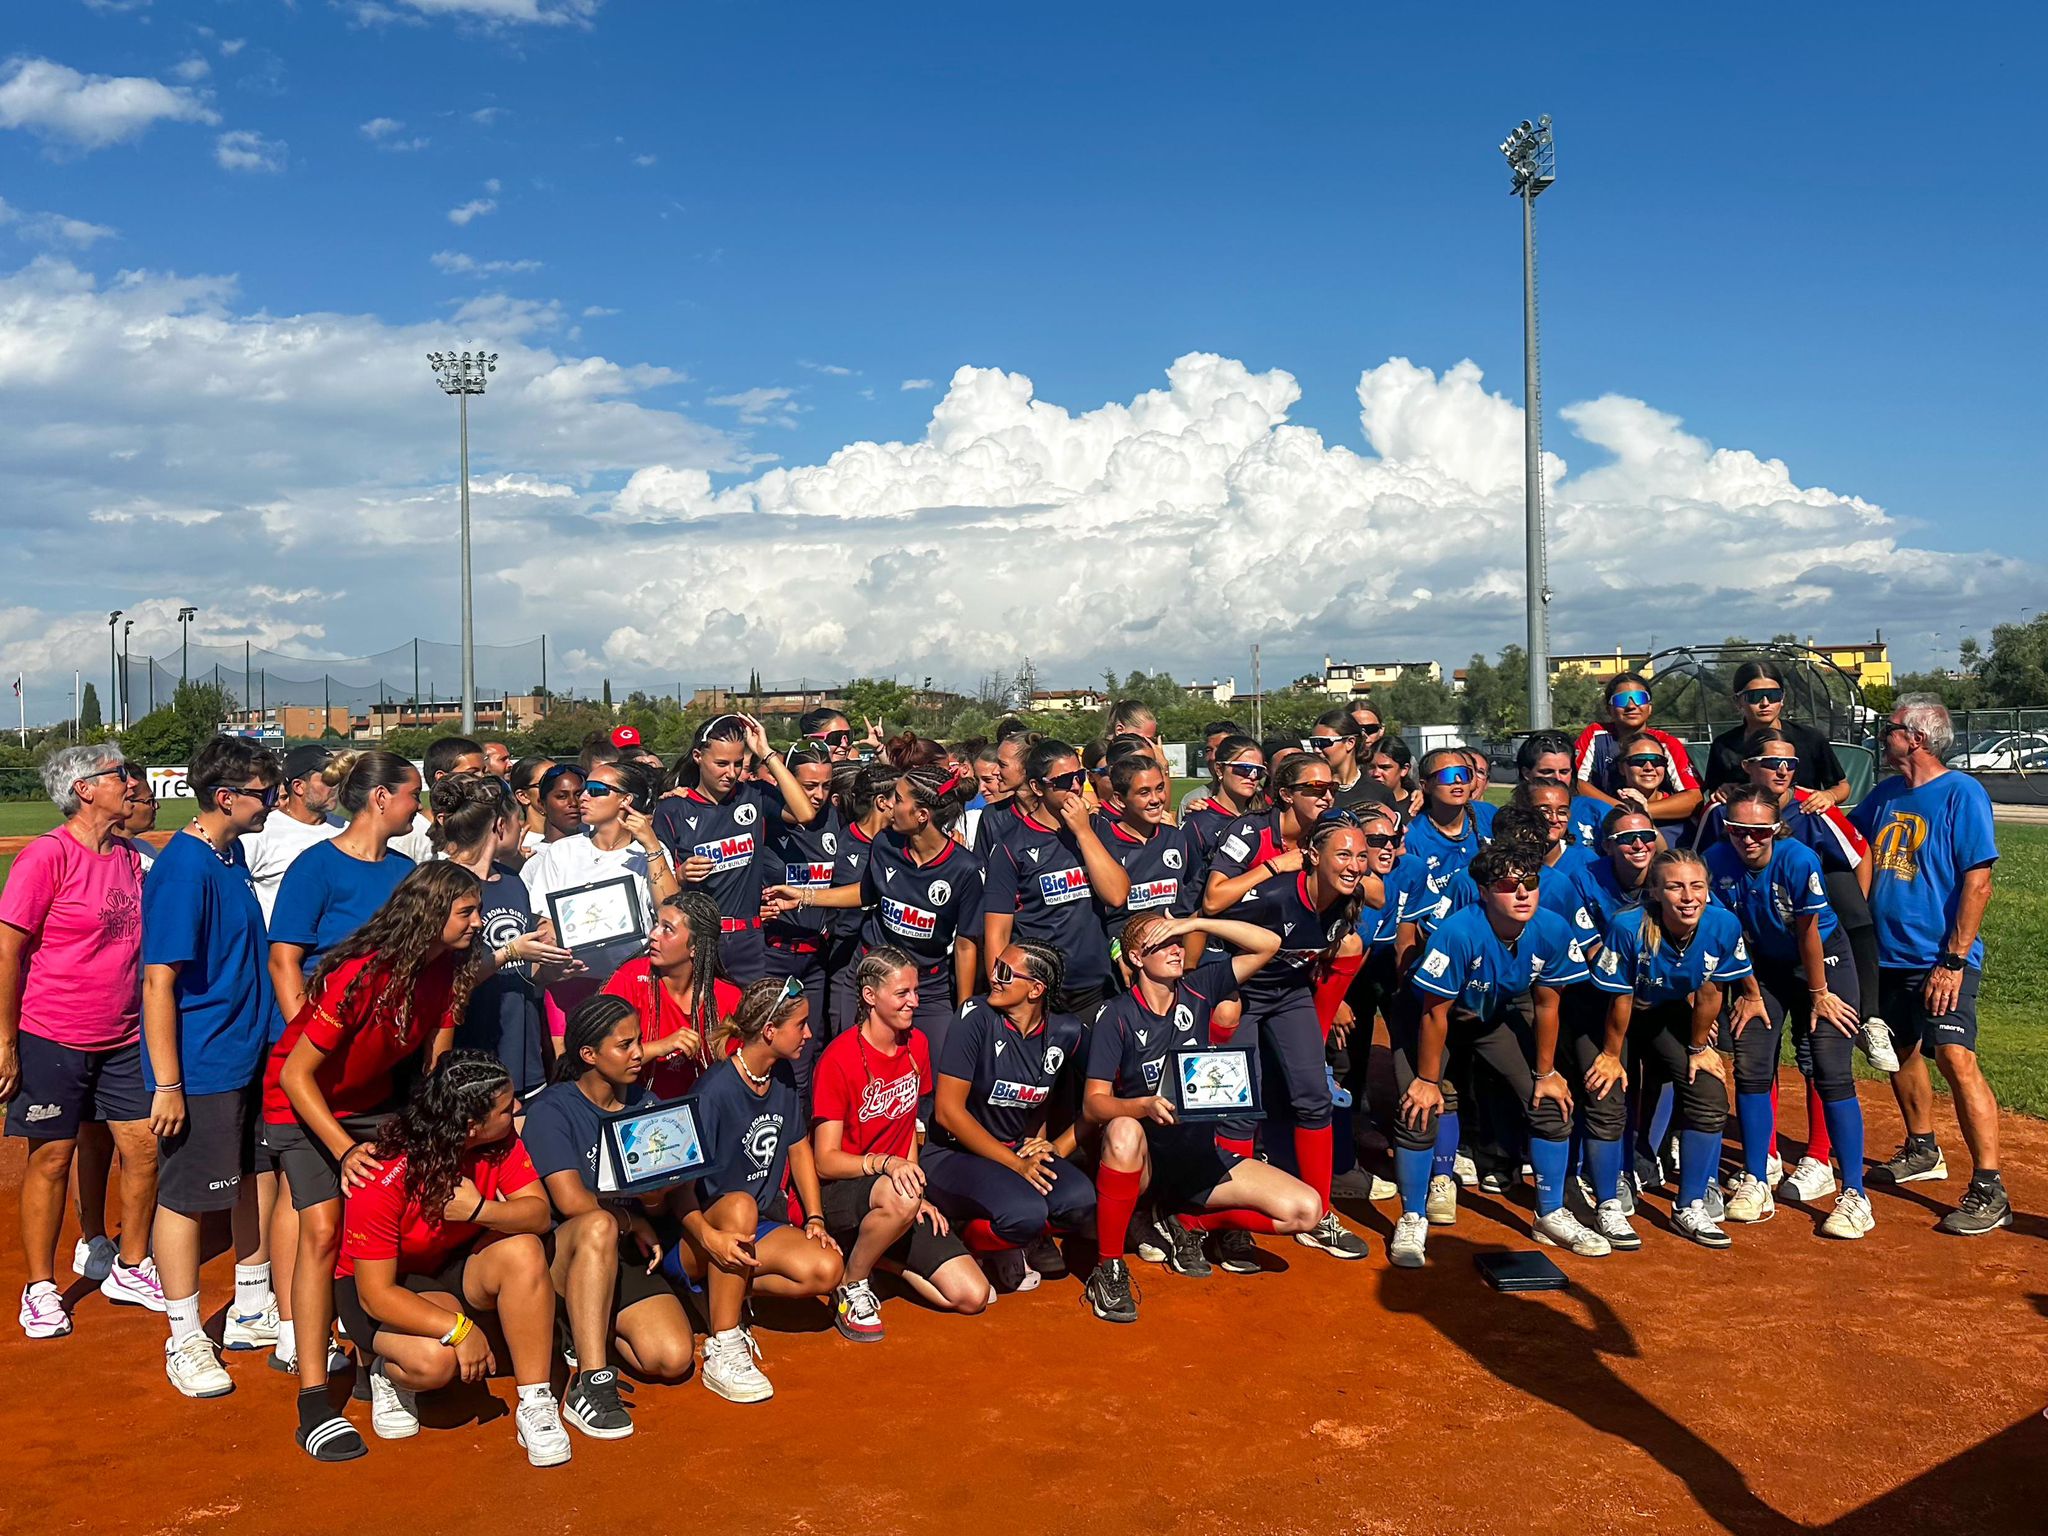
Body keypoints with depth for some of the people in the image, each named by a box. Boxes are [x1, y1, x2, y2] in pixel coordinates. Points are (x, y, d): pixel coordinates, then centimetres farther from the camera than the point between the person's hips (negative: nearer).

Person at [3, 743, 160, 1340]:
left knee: (145, 1147, 5)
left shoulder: (130, 857, 7)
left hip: (123, 1038, 6)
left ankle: (130, 1268, 22)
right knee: (52, 1156, 4)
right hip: (53, 1039, -6)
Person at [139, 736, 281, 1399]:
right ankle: (185, 1340, 17)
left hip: (249, 1056, 9)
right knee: (185, 1197, 4)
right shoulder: (184, 868, -20)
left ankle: (252, 1309, 32)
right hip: (201, 1068, -9)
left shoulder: (232, 855, 6)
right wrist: (166, 1085, -20)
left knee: (252, 1179, 17)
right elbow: (159, 980, -21)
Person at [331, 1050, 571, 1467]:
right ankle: (389, 1374, 5)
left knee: (523, 1251, -28)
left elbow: (538, 1212, -19)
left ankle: (536, 1406, -21)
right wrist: (458, 1329, -34)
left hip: (458, 1267, 5)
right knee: (435, 1360, -35)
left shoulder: (499, 1141, -15)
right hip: (386, 1285, -5)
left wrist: (480, 1210, -38)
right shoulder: (383, 1181, -29)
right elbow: (375, 1293, -27)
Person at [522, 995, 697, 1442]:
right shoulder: (552, 1109, -8)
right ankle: (589, 1386, -35)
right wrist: (636, 1222, -7)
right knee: (599, 1226, -40)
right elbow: (571, 1201, -19)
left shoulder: (645, 1104, 10)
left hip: (625, 1255, 5)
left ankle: (587, 1329, 11)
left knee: (674, 1359, -20)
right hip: (566, 1254, -5)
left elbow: (660, 1198, 8)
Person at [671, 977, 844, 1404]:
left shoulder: (782, 1077, 3)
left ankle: (723, 1292, -1)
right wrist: (710, 1237, -38)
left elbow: (799, 1149, 14)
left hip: (762, 1229, 6)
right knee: (740, 1204, -40)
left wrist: (815, 1219, 2)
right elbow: (680, 1184, -21)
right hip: (703, 1234, -6)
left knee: (827, 1270, -22)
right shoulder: (715, 1092, -20)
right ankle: (722, 1351, -31)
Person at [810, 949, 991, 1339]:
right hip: (840, 1193, -6)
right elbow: (826, 1160, -16)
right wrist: (886, 1163, -32)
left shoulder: (917, 1044, 4)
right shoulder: (840, 1058, -16)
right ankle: (852, 1286, -13)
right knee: (900, 1199, -41)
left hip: (896, 1193, 6)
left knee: (973, 1296, -8)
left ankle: (875, 1253, 13)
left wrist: (916, 1191, 2)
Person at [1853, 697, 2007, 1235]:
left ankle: (1989, 1190, -13)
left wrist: (1955, 960, -18)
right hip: (1888, 955, 8)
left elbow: (1978, 882, -14)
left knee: (1954, 1056, -17)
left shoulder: (1962, 793, -10)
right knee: (1899, 1051, 17)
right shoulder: (1884, 796, 10)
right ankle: (1922, 1151, 37)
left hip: (1941, 959, -7)